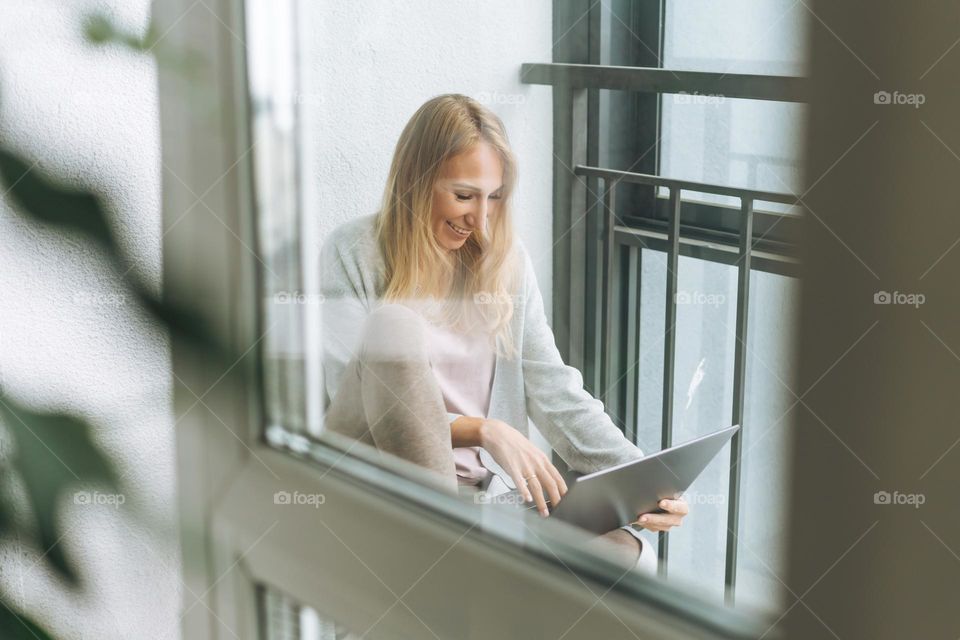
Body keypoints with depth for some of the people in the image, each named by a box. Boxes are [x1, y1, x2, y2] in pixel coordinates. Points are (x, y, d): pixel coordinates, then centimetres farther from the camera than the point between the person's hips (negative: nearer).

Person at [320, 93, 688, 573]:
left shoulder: (506, 261, 11)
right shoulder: (354, 254, -2)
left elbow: (555, 391, 4)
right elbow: (357, 401, -10)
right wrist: (481, 429, -23)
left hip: (487, 485, 4)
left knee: (631, 557, -22)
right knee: (396, 327, -30)